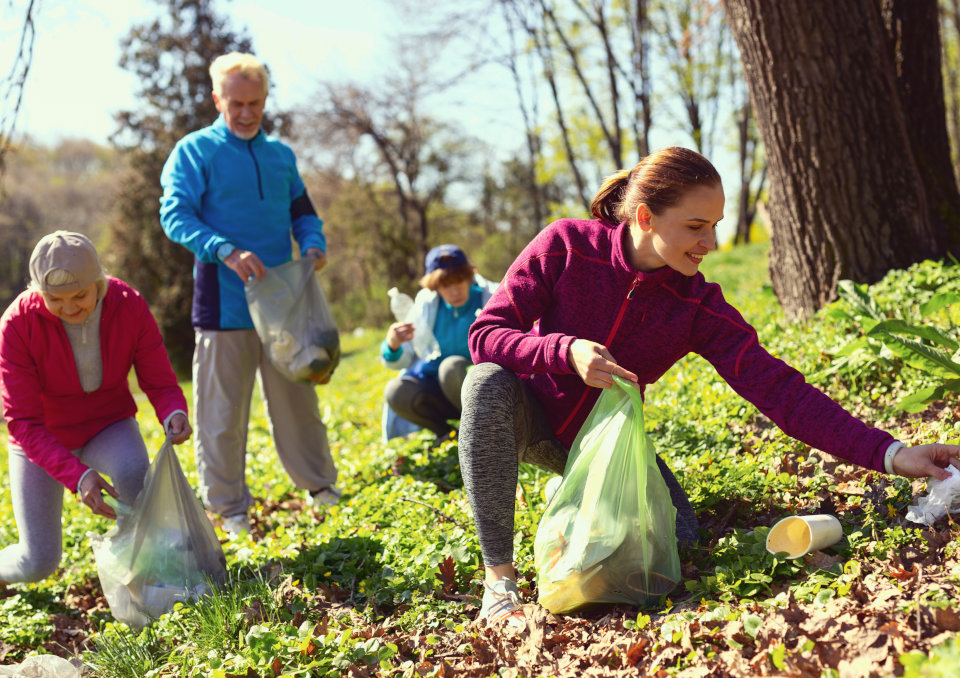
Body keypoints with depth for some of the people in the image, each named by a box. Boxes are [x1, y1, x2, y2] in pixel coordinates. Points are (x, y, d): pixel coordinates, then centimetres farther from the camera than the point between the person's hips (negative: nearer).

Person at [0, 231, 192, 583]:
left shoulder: (130, 306, -23)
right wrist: (78, 476, -41)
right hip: (43, 438, -1)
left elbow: (161, 382, -15)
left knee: (133, 472, -36)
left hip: (107, 425, 1)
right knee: (37, 563, -10)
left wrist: (175, 415, -40)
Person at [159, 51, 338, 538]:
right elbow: (174, 214, -12)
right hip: (224, 303, -4)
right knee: (223, 409, 1)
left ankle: (318, 482, 28)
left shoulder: (280, 155, 14)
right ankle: (228, 506, 13)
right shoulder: (195, 151, -2)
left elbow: (302, 210, 22)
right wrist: (225, 250, -28)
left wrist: (314, 244, -1)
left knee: (297, 395, 13)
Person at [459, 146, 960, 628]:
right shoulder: (566, 246, -21)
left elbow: (776, 387, -22)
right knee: (488, 383, -36)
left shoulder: (698, 307, -15)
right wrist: (567, 351, -41)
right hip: (528, 420, -2)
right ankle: (498, 581, -27)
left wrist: (890, 454, -31)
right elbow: (485, 337, -22)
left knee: (678, 540, -15)